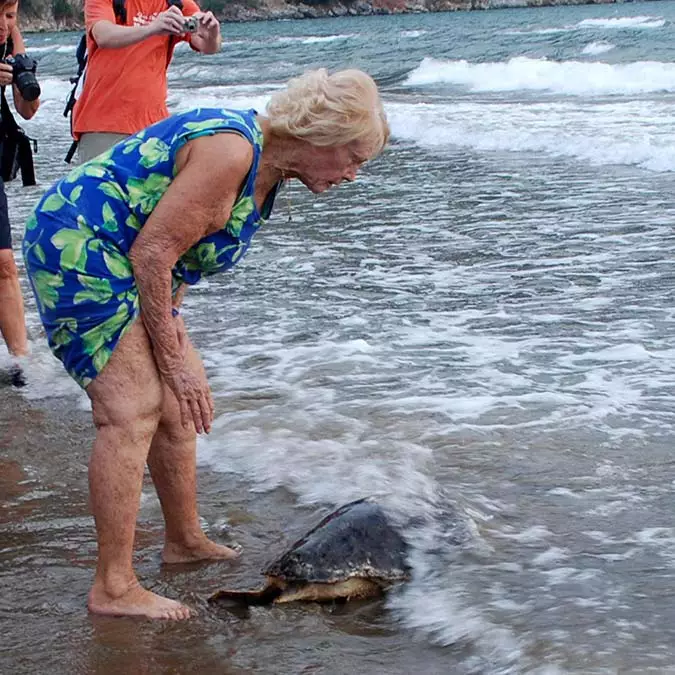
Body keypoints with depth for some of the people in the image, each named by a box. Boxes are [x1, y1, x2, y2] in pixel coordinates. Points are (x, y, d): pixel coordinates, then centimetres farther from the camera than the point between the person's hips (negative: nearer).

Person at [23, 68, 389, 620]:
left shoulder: (267, 165, 9)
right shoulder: (231, 150, -24)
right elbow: (153, 252, -25)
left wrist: (170, 320, 2)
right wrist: (172, 356, -18)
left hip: (118, 266, 11)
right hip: (77, 249, -11)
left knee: (181, 400, 13)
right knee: (134, 407, -16)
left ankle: (185, 540, 28)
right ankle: (113, 588, -13)